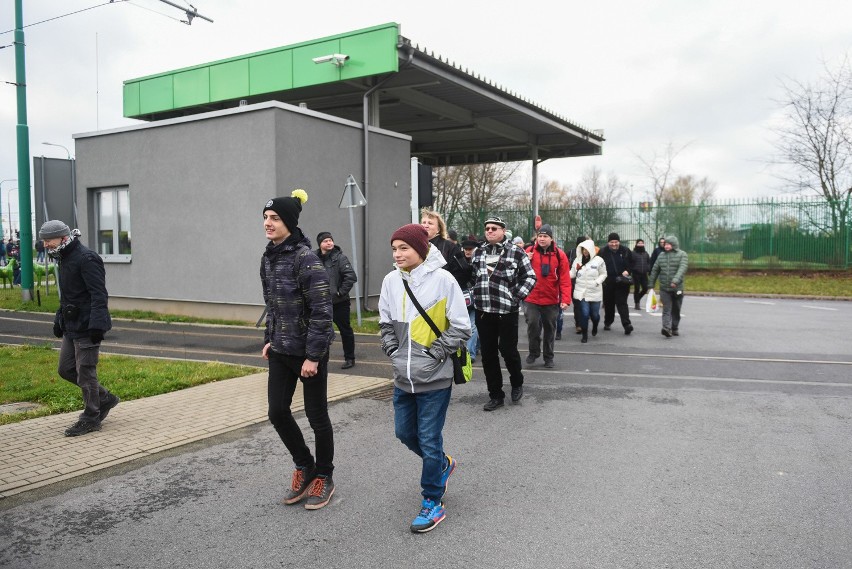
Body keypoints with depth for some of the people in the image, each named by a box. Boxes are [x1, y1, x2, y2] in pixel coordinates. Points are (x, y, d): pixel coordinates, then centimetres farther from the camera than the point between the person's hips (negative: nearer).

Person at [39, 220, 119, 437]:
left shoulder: (86, 258, -17)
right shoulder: (65, 258, 14)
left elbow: (99, 295, -23)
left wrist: (97, 325, -28)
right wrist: (59, 320, 25)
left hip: (86, 329, -10)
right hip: (71, 326, 10)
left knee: (85, 372, -2)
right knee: (66, 369, 12)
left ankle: (90, 419, 12)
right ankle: (104, 398, 25)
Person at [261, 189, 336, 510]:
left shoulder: (305, 259, -18)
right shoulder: (269, 257, 7)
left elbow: (321, 311, -20)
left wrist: (313, 355, -21)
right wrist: (269, 339, 13)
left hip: (309, 351, -7)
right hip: (280, 350, 8)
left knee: (316, 415, 6)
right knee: (277, 412, 9)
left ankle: (324, 478, 26)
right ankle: (304, 467, 32)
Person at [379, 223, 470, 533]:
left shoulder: (442, 280, -14)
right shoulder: (391, 281, 1)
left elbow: (461, 328, -10)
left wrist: (433, 354, -13)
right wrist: (393, 352, 2)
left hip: (434, 378, -6)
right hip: (403, 377, 6)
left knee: (429, 440, 2)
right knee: (404, 432, 18)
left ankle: (433, 502, 22)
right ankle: (443, 464, 45)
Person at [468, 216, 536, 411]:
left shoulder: (516, 252, -4)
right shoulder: (478, 253, 10)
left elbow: (530, 277, -2)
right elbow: (472, 276, 20)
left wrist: (517, 296, -10)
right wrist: (476, 294, 8)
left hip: (507, 311, -4)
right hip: (483, 311, 4)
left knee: (508, 350, 2)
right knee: (488, 354, 7)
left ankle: (517, 383, 31)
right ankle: (495, 395, 19)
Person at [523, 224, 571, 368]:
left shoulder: (559, 255, -3)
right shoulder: (529, 251, -1)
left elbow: (565, 279, -5)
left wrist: (565, 299, -12)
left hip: (551, 300, 1)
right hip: (531, 298, -1)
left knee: (550, 329, 11)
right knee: (533, 324, -11)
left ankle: (548, 357, 27)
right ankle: (534, 352, 12)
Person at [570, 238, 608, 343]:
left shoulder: (599, 260, -6)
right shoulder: (577, 260, 1)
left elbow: (603, 274, 1)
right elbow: (572, 273, 3)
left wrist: (597, 282, -16)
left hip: (595, 292, -1)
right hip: (581, 291, 1)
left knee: (594, 314, 8)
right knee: (584, 314, -7)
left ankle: (595, 326, 43)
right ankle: (584, 335, 9)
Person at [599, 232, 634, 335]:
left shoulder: (625, 251, 0)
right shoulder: (603, 252, -1)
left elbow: (632, 263, 9)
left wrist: (627, 271, -9)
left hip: (622, 282, -2)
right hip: (608, 283, 2)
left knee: (622, 303, -9)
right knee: (608, 303, 13)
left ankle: (627, 324, -13)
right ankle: (608, 322, 29)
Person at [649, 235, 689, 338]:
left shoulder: (682, 255, -1)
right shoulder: (661, 256, 10)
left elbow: (682, 268, -18)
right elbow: (655, 270, 15)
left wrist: (676, 280, -33)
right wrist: (651, 285, 13)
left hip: (677, 288, -1)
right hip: (664, 288, 1)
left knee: (676, 310, 10)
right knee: (666, 309, -11)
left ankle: (675, 328, 23)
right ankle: (666, 328, -22)